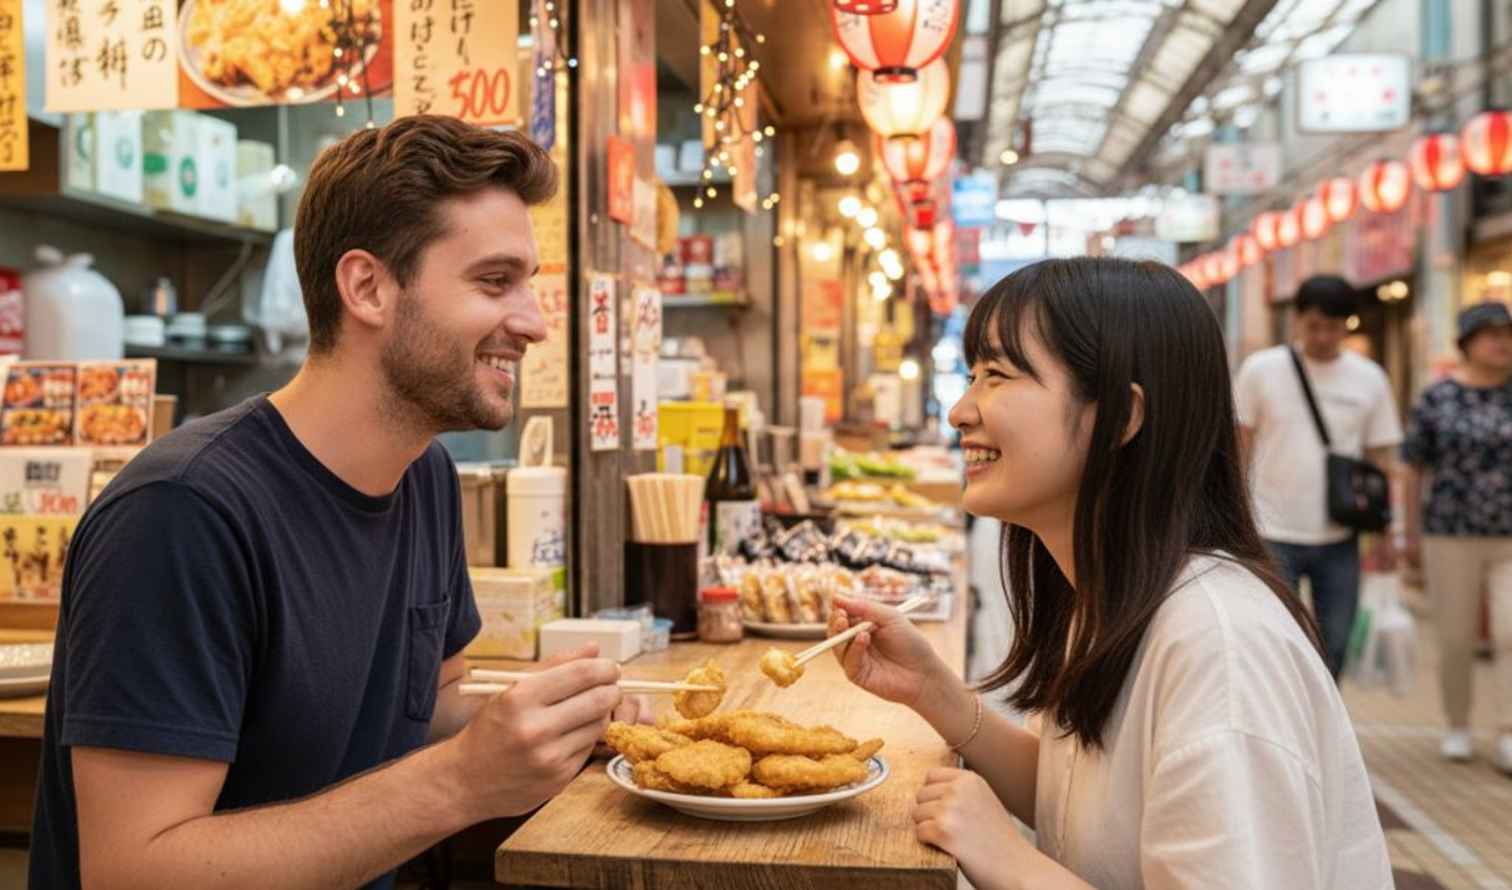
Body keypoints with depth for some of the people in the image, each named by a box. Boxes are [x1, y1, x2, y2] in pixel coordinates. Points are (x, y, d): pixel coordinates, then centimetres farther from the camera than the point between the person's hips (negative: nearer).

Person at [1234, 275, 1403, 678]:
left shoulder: (1370, 379, 3)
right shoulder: (1260, 369, -3)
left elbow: (1379, 458, 8)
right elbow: (1240, 446, 1)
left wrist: (1384, 532, 6)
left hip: (1339, 538, 3)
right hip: (1273, 534, -2)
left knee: (1334, 645, 12)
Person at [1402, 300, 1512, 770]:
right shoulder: (1436, 398, -4)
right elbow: (1413, 468, 2)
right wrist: (1411, 534, 2)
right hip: (1452, 536, -1)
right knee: (1456, 641, 3)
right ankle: (1458, 728, 22)